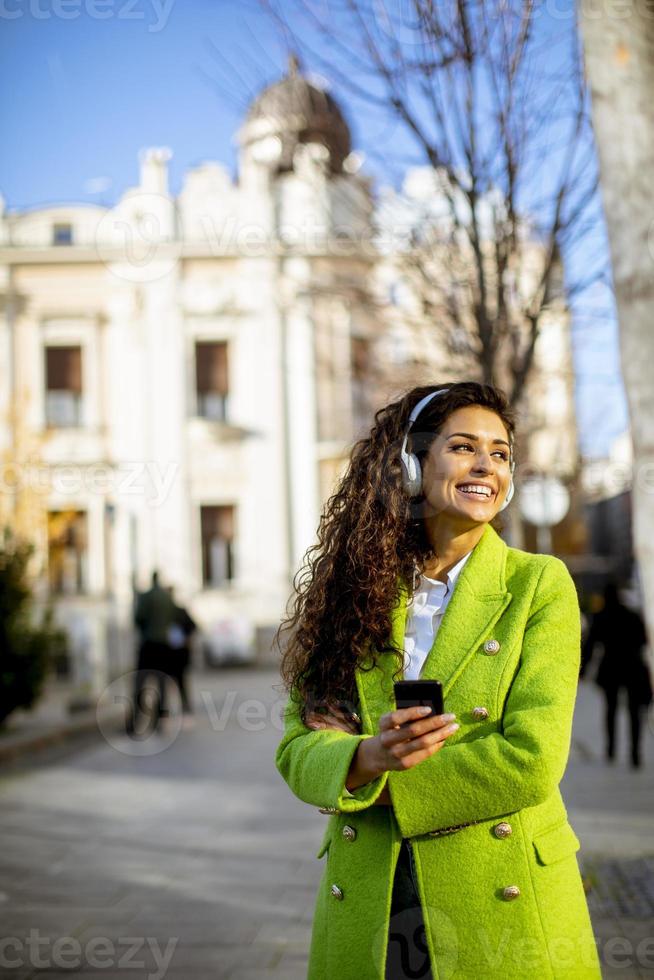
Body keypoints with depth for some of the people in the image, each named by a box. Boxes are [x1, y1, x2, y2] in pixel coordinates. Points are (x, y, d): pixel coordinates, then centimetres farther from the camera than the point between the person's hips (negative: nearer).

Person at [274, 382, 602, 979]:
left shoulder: (540, 584, -5)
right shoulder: (359, 590, 3)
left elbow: (532, 760, -14)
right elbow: (297, 748, -1)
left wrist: (380, 787, -11)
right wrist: (367, 758, -22)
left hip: (502, 911, -2)